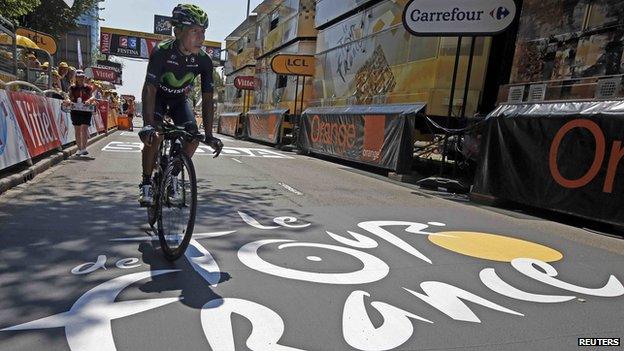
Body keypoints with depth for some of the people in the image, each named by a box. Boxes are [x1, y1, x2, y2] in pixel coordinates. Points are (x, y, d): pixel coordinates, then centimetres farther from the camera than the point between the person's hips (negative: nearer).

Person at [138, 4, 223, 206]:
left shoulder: (204, 60, -22)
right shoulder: (161, 52, -31)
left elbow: (207, 98, -21)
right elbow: (150, 90, -37)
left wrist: (209, 135, -26)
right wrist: (148, 125, -50)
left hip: (179, 99, 3)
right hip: (157, 97, -3)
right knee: (155, 136, -26)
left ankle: (172, 176, 6)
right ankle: (146, 183, -7)